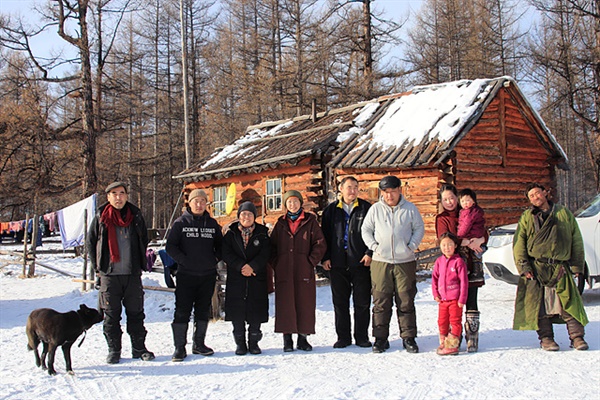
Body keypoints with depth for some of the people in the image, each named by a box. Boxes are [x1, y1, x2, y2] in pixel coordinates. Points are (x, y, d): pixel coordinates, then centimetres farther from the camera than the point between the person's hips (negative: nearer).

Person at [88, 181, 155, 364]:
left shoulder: (135, 215, 6)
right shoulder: (100, 217, 1)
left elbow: (144, 240, 15)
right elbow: (91, 242, 8)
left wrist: (140, 264, 9)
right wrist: (98, 267, 3)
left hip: (133, 273, 1)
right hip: (109, 274, -1)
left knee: (136, 313, 7)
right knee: (111, 314, 5)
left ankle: (139, 348, 17)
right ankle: (113, 350, 16)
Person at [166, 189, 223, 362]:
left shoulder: (212, 223, 9)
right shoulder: (181, 223, 0)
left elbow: (220, 245, 18)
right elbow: (170, 246, -3)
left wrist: (215, 258, 2)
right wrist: (183, 260, -13)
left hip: (208, 275, 4)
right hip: (186, 275, -3)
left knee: (203, 310, 11)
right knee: (182, 311, -5)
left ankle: (199, 343, 23)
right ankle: (179, 347, 2)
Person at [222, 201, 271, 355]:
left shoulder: (262, 234, 6)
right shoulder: (231, 234, 6)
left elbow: (265, 254, -5)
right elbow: (226, 254, -4)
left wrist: (252, 266, -19)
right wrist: (241, 266, -17)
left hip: (257, 278, 0)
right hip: (235, 279, 0)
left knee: (255, 314, 1)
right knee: (237, 314, 1)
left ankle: (253, 342, 15)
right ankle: (240, 343, 13)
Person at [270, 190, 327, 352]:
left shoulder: (310, 221, 7)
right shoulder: (280, 224, 13)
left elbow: (320, 243, 2)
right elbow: (272, 246, 13)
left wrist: (311, 261, -7)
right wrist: (275, 264, 0)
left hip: (304, 271, -1)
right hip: (284, 272, 1)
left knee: (305, 303, 0)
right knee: (285, 303, 0)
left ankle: (303, 337, 10)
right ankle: (287, 338, 7)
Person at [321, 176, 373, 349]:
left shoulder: (366, 208, 5)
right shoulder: (331, 210, 10)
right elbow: (325, 235, 10)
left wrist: (370, 253, -7)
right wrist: (325, 257, 2)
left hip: (360, 263, -1)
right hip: (337, 264, 2)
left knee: (362, 302, 3)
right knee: (340, 302, 6)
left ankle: (362, 337, 14)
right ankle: (343, 337, 16)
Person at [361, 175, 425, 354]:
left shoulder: (410, 209, 4)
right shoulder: (375, 209, 4)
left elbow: (419, 229, 10)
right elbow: (366, 230, 10)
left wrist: (411, 246, -3)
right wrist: (374, 246, -3)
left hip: (405, 261, 0)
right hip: (380, 262, 0)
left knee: (406, 301, 4)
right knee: (380, 302, 2)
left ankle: (408, 337, 13)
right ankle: (380, 338, 11)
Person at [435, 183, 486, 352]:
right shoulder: (441, 218, 8)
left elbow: (484, 233, 8)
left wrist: (479, 240, -15)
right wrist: (468, 242, -19)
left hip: (471, 264, 2)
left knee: (471, 302, -1)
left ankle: (472, 339, 5)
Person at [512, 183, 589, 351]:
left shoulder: (564, 214, 11)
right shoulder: (527, 217, 9)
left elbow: (576, 241, 12)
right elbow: (518, 243, 3)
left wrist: (577, 265, 6)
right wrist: (523, 266, -7)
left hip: (561, 267, 1)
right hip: (536, 267, 0)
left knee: (570, 302, -4)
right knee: (540, 304, -1)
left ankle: (577, 337, 5)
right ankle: (546, 338, 9)